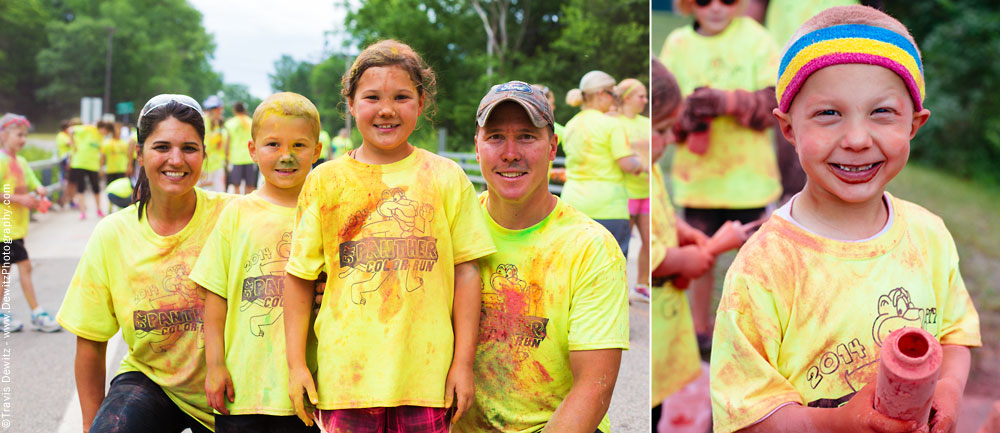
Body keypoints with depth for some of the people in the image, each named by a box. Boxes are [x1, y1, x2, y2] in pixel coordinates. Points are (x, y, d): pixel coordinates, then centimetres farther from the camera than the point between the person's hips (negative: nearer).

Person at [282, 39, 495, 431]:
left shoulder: (446, 178, 3)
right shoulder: (325, 181, 4)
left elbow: (465, 271, 3)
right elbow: (300, 275, 7)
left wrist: (463, 362, 1)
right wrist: (296, 363, 4)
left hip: (425, 374, 0)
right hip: (344, 375, 1)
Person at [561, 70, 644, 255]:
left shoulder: (571, 126, 11)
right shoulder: (611, 124, -10)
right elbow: (627, 165, -14)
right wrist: (639, 163, 9)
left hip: (572, 201, 6)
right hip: (606, 206, -6)